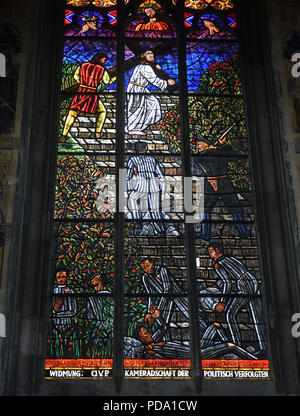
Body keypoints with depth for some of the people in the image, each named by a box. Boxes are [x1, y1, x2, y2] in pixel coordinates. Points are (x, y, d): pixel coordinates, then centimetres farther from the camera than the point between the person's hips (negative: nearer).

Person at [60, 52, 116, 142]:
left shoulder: (83, 65, 8)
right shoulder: (102, 70, 2)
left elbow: (76, 76, 19)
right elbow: (107, 81, 14)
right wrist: (116, 77, 29)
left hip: (80, 92, 2)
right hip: (92, 95, -2)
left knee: (72, 113, 6)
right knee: (102, 111, 20)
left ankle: (64, 136, -2)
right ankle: (98, 132, 11)